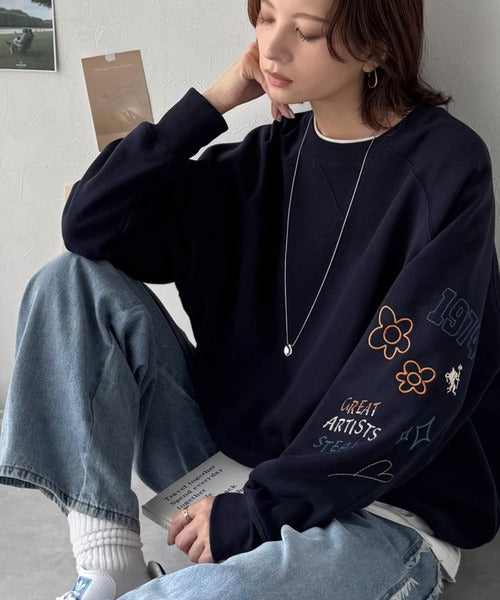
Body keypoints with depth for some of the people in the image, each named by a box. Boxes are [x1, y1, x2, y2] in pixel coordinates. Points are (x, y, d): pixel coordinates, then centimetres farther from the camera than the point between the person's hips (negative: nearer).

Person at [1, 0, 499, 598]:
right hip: (233, 457, 7)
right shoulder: (271, 156, 5)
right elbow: (90, 226, -1)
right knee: (73, 280, -6)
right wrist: (213, 100, -7)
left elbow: (410, 392, -18)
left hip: (382, 510, -6)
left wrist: (252, 512, -15)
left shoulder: (444, 165, -12)